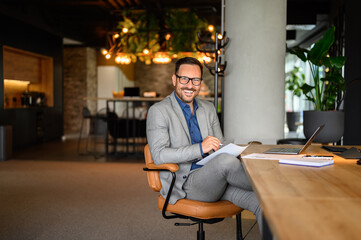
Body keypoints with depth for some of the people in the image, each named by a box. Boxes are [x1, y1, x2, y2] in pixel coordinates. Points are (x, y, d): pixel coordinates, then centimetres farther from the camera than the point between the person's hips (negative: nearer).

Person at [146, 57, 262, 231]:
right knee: (225, 161, -32)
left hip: (213, 180, 6)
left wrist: (227, 148, -7)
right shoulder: (159, 111, -3)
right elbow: (158, 155, -14)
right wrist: (200, 148, -24)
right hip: (183, 183, -5)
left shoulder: (208, 109, 18)